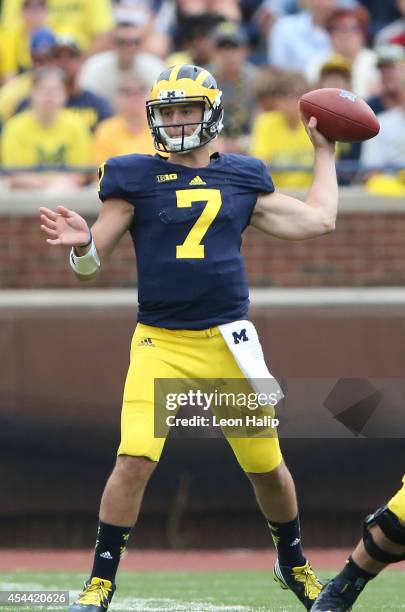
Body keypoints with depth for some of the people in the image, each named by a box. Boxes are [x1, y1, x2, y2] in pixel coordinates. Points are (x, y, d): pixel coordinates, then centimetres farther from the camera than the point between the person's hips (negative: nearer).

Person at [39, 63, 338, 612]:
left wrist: (324, 150, 23)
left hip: (228, 341, 2)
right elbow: (91, 264, 2)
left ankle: (294, 563, 35)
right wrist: (82, 242, -21)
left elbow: (318, 220, 18)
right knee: (135, 459, -19)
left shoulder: (242, 179, 9)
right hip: (160, 343, -2)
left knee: (267, 467, 9)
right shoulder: (135, 178, 2)